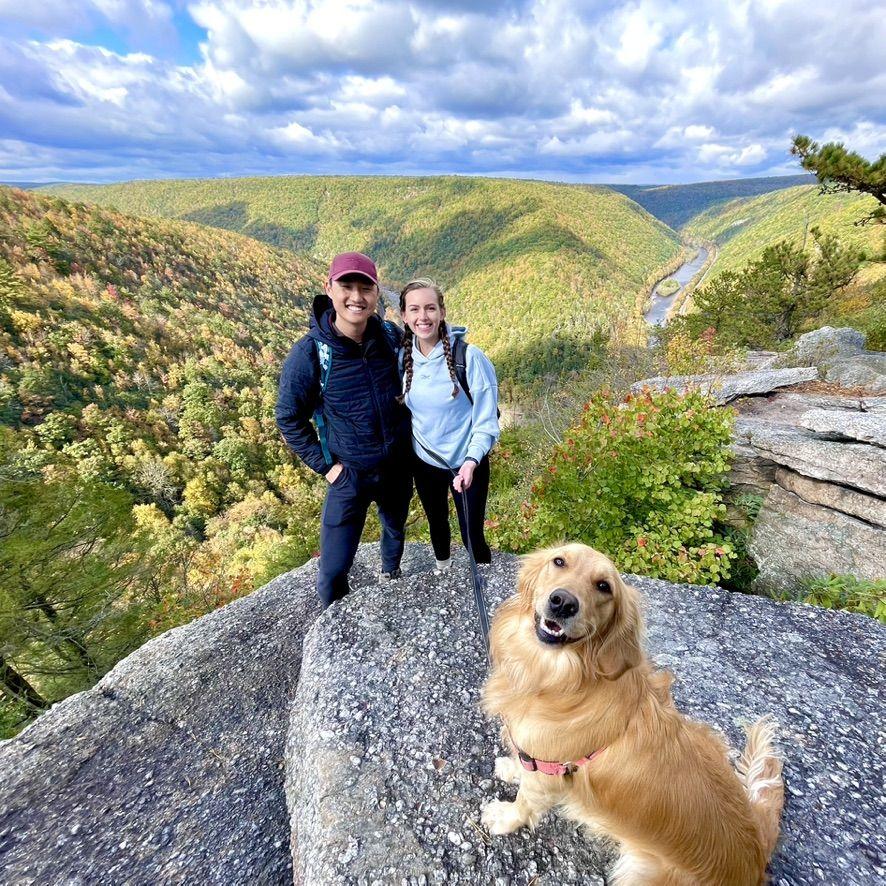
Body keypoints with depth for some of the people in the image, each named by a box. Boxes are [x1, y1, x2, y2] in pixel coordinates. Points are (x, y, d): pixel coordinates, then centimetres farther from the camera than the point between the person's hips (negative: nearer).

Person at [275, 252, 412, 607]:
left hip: (399, 466, 4)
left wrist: (410, 431, 6)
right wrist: (325, 465, -10)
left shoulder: (391, 336, -10)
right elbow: (289, 418, -8)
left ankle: (390, 575, 64)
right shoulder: (310, 352, -20)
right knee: (333, 571, 2)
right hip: (350, 474, -3)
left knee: (396, 529, 29)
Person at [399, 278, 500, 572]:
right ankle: (442, 569, 58)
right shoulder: (403, 356, -8)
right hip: (423, 461, 4)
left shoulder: (469, 357, -21)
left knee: (472, 535, 7)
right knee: (436, 523, 26)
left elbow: (486, 420, -18)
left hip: (466, 464, -4)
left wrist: (471, 461, -32)